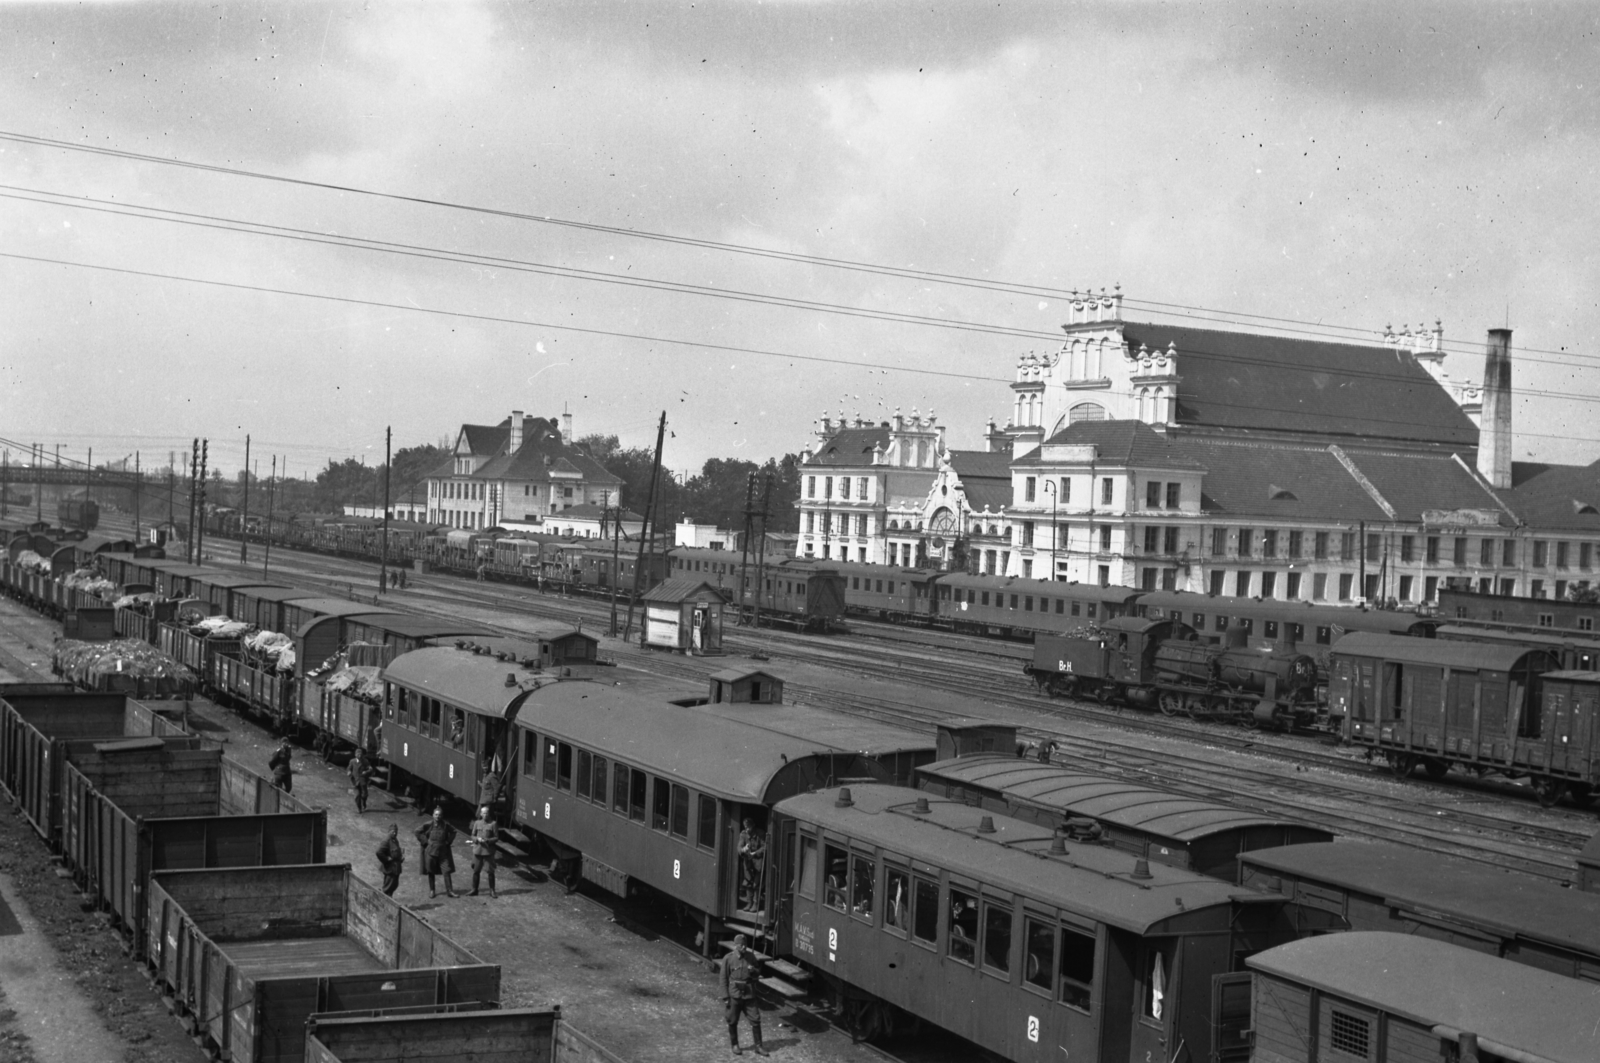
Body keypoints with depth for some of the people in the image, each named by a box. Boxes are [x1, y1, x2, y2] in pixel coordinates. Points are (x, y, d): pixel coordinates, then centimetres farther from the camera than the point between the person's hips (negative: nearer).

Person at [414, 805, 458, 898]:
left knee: (447, 871, -4)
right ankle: (432, 890, 22)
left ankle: (449, 891, -1)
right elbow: (418, 831, 0)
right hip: (431, 851, -1)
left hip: (443, 851, 1)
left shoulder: (445, 825, -3)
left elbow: (453, 832, 14)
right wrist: (426, 841, -5)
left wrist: (448, 841, 3)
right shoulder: (429, 824, -9)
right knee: (431, 872, 8)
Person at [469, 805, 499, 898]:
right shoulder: (477, 823, 6)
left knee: (491, 871, 0)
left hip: (489, 851, -3)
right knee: (475, 871, 8)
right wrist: (477, 839, -12)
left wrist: (487, 840, -17)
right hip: (477, 850, 3)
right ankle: (474, 890, 20)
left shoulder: (493, 824, -3)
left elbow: (496, 838, -2)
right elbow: (473, 836, 10)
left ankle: (492, 891, 11)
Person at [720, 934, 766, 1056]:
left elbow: (757, 975, 16)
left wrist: (754, 971, -9)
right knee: (733, 1022, 7)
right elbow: (724, 979, -4)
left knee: (755, 1020, 0)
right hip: (734, 994, -2)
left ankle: (758, 1046, 9)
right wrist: (725, 997, -7)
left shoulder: (750, 958, 3)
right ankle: (735, 1045, 24)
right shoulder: (728, 959, -7)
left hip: (749, 994, 2)